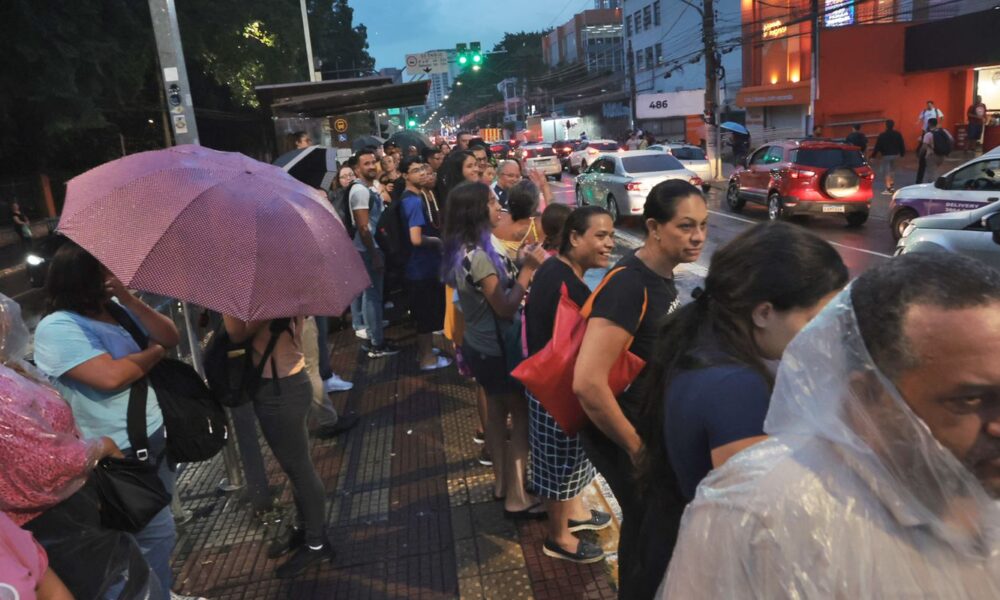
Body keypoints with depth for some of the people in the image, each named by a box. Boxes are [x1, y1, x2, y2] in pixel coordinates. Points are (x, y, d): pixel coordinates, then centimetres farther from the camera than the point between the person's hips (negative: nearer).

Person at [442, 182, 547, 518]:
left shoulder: (464, 250, 5)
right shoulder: (478, 255, -26)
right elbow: (505, 307, -24)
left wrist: (521, 268, 3)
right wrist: (528, 269, -20)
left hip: (480, 345, 10)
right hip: (496, 348, -10)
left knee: (497, 411, 20)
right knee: (522, 416, 2)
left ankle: (502, 483, 35)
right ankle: (517, 499, 10)